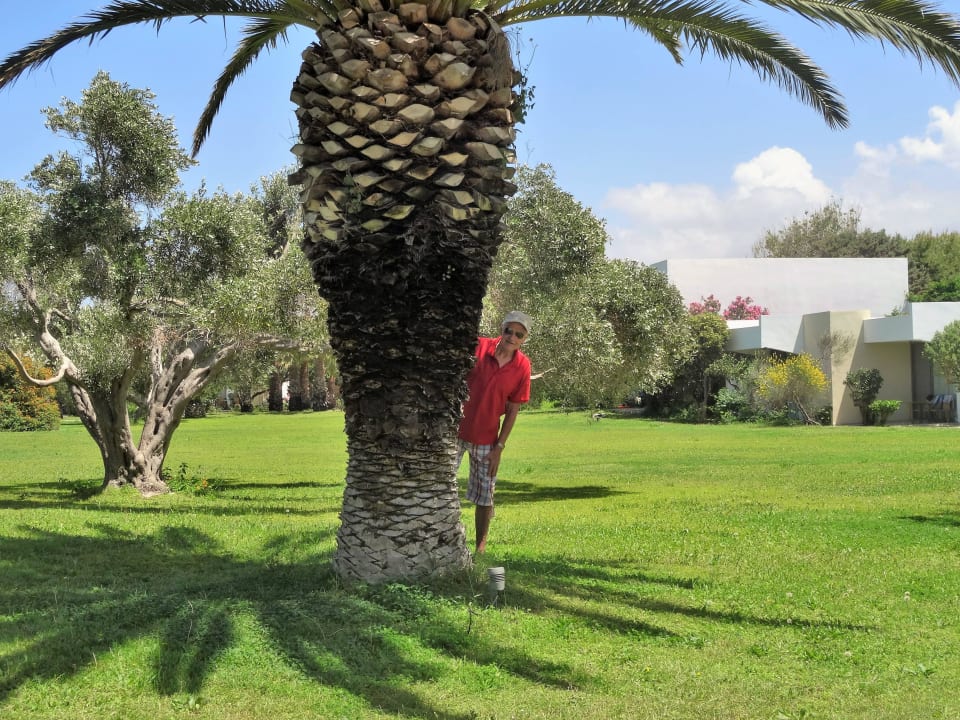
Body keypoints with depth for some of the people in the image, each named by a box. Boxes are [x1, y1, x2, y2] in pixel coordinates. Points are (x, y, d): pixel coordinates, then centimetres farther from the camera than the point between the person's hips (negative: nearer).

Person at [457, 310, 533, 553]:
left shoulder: (522, 366, -6)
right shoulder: (477, 347, -12)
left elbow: (512, 410, -1)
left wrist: (499, 447, -3)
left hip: (486, 440, 2)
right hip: (456, 432, -2)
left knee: (485, 497, 9)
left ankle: (481, 548, 21)